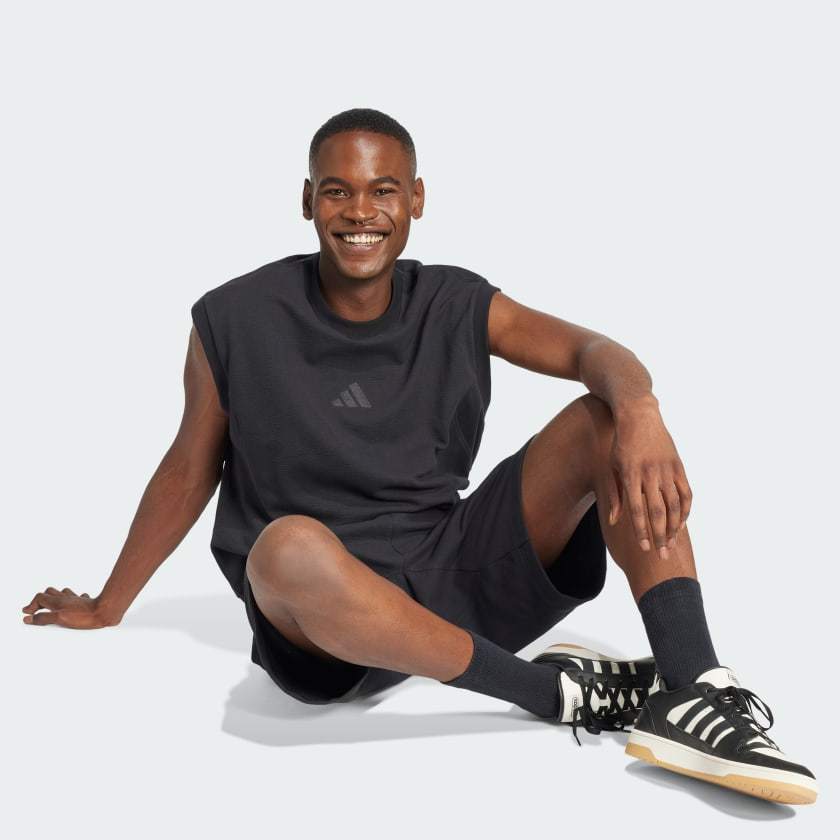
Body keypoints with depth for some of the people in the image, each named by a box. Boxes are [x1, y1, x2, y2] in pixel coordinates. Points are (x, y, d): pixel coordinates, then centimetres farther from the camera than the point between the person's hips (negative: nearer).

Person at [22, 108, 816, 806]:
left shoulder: (458, 306, 3)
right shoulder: (235, 321, -3)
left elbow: (593, 350, -10)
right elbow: (189, 467, 7)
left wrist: (639, 413, -34)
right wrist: (108, 607, 16)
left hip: (456, 577, 3)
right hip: (323, 614, -3)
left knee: (607, 419, -12)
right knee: (290, 545, -40)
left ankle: (692, 693, -27)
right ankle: (558, 691, -23)